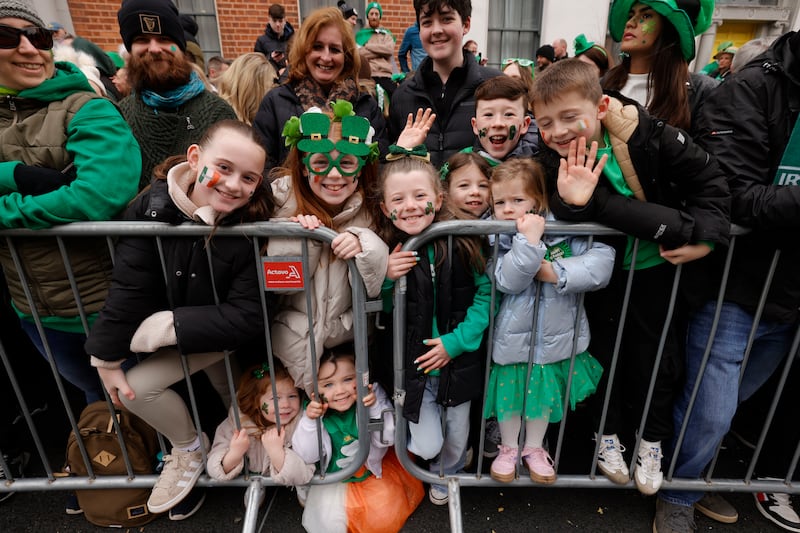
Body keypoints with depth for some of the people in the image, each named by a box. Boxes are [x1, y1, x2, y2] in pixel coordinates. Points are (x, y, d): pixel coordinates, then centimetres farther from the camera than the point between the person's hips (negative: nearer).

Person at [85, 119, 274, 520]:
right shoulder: (152, 207, -20)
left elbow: (248, 317, -28)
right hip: (166, 331, 5)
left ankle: (190, 446, 18)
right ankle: (187, 446, 43)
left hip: (226, 333, -4)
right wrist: (106, 357, -8)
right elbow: (128, 288, -15)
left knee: (137, 386, -11)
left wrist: (165, 327, -28)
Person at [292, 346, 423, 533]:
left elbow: (387, 439, -21)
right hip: (332, 480, 0)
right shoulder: (314, 409, -20)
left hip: (372, 472, 0)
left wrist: (375, 407, -37)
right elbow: (307, 456, -19)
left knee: (384, 518, -11)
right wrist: (309, 421, -36)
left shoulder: (372, 397, -22)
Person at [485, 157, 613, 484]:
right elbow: (507, 280, -28)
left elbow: (603, 261, -20)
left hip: (557, 335, 2)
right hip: (513, 337, -1)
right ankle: (509, 448, 43)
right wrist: (529, 240, -36)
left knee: (545, 394, 20)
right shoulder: (496, 239, -13)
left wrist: (556, 272, -26)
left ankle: (534, 448, 46)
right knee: (510, 393, 16)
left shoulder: (565, 231, -11)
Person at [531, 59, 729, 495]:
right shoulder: (555, 162, -18)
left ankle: (652, 438, 33)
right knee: (603, 347, 12)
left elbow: (710, 180, -10)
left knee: (655, 352, 10)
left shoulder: (650, 136, -20)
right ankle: (608, 431, 35)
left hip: (656, 265, 0)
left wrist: (705, 236, -21)